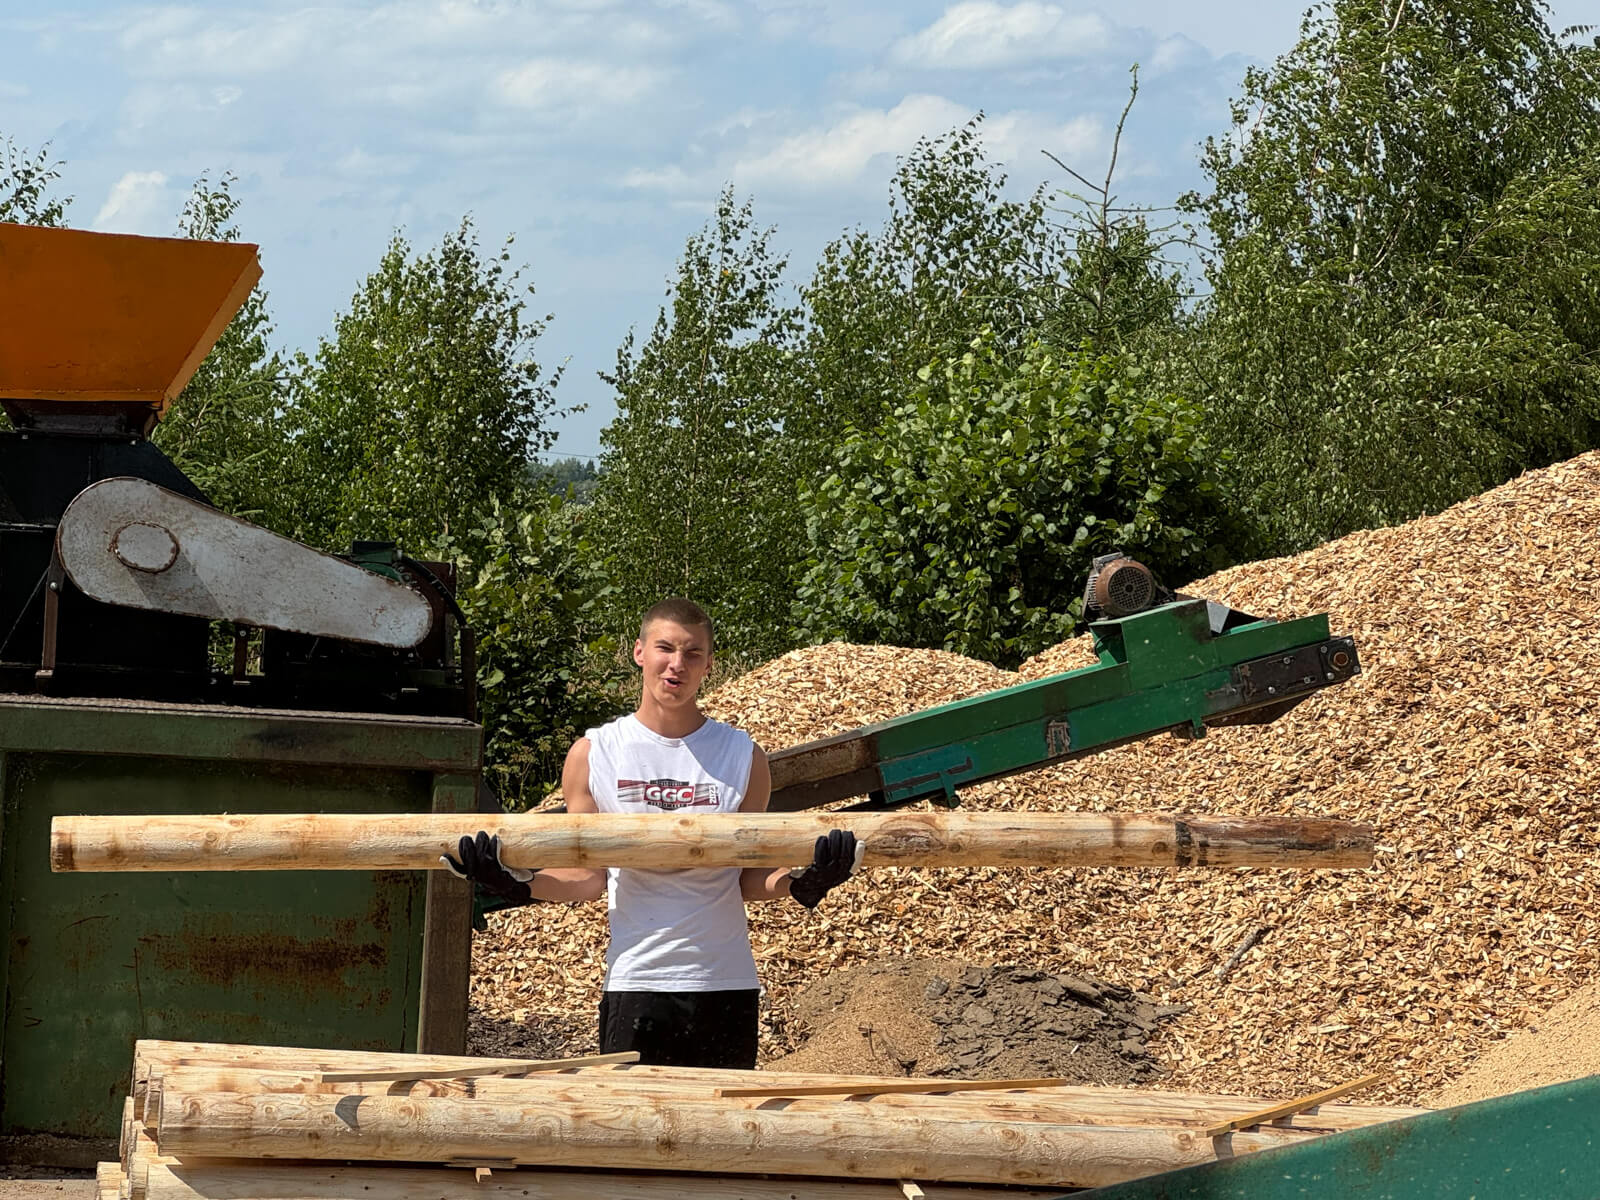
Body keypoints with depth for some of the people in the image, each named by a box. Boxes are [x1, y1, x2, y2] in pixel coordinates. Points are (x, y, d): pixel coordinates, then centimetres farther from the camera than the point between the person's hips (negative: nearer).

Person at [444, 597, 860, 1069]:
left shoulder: (742, 756, 7)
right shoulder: (593, 755, 4)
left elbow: (750, 881, 8)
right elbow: (588, 878, 4)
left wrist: (803, 881, -12)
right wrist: (518, 882, -13)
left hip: (726, 982, 1)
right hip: (635, 982, -1)